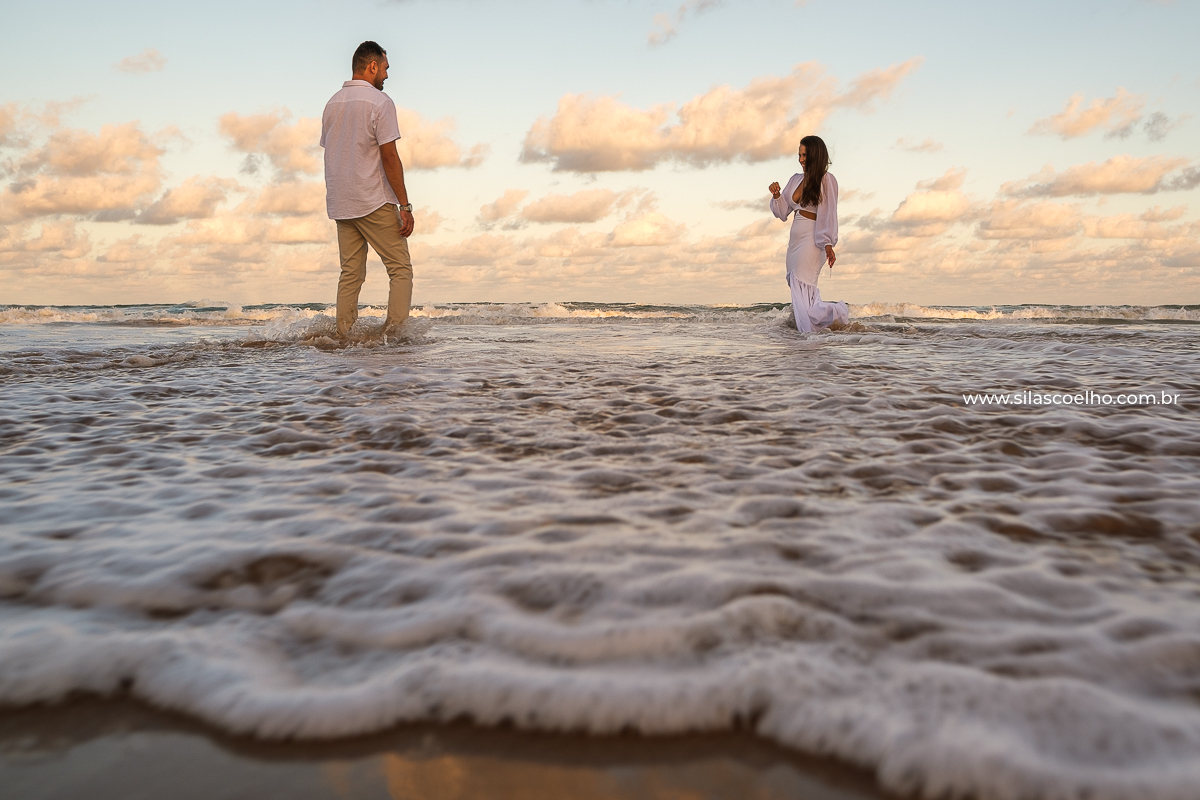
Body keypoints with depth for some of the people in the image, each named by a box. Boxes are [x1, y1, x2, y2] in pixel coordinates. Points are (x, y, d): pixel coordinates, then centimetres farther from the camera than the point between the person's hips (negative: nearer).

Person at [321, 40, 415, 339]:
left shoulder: (332, 103, 14)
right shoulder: (380, 101, -9)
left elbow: (331, 154, 16)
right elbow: (389, 157, -14)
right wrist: (405, 206, -12)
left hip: (340, 203, 7)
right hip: (374, 202, -7)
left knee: (351, 273, 10)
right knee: (401, 269, -1)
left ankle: (343, 337, 6)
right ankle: (395, 334, -11)